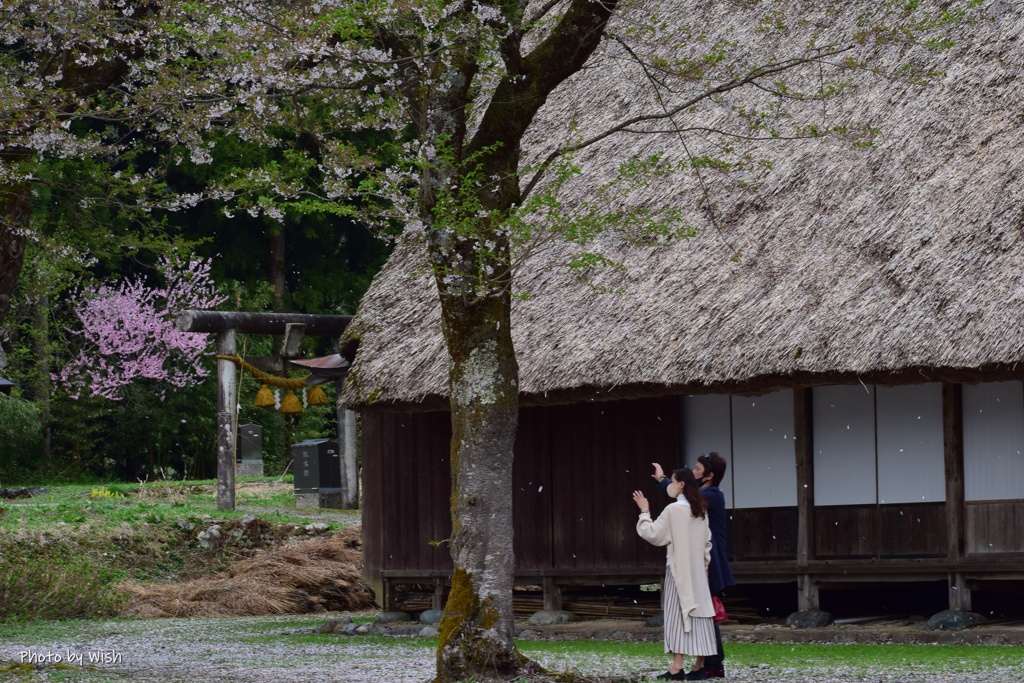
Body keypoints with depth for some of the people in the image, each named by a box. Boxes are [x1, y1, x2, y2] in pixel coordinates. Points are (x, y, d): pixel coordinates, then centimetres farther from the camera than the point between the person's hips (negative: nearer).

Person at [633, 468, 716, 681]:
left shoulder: (673, 510, -13)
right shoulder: (700, 510, 9)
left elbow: (652, 534, -9)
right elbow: (707, 542, 13)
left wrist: (644, 511, 3)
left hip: (678, 570, -6)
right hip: (697, 570, 6)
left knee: (677, 615, -5)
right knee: (698, 614, 5)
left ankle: (677, 667, -10)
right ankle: (700, 666, 3)